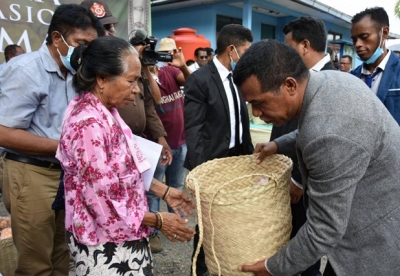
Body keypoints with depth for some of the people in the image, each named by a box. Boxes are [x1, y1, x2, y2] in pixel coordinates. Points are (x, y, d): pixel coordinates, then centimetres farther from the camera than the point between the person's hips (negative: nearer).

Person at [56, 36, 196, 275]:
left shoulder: (106, 111, 1)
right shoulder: (88, 125, -28)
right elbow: (104, 205, -25)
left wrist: (163, 191, 6)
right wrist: (159, 221, -15)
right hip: (106, 243, -8)